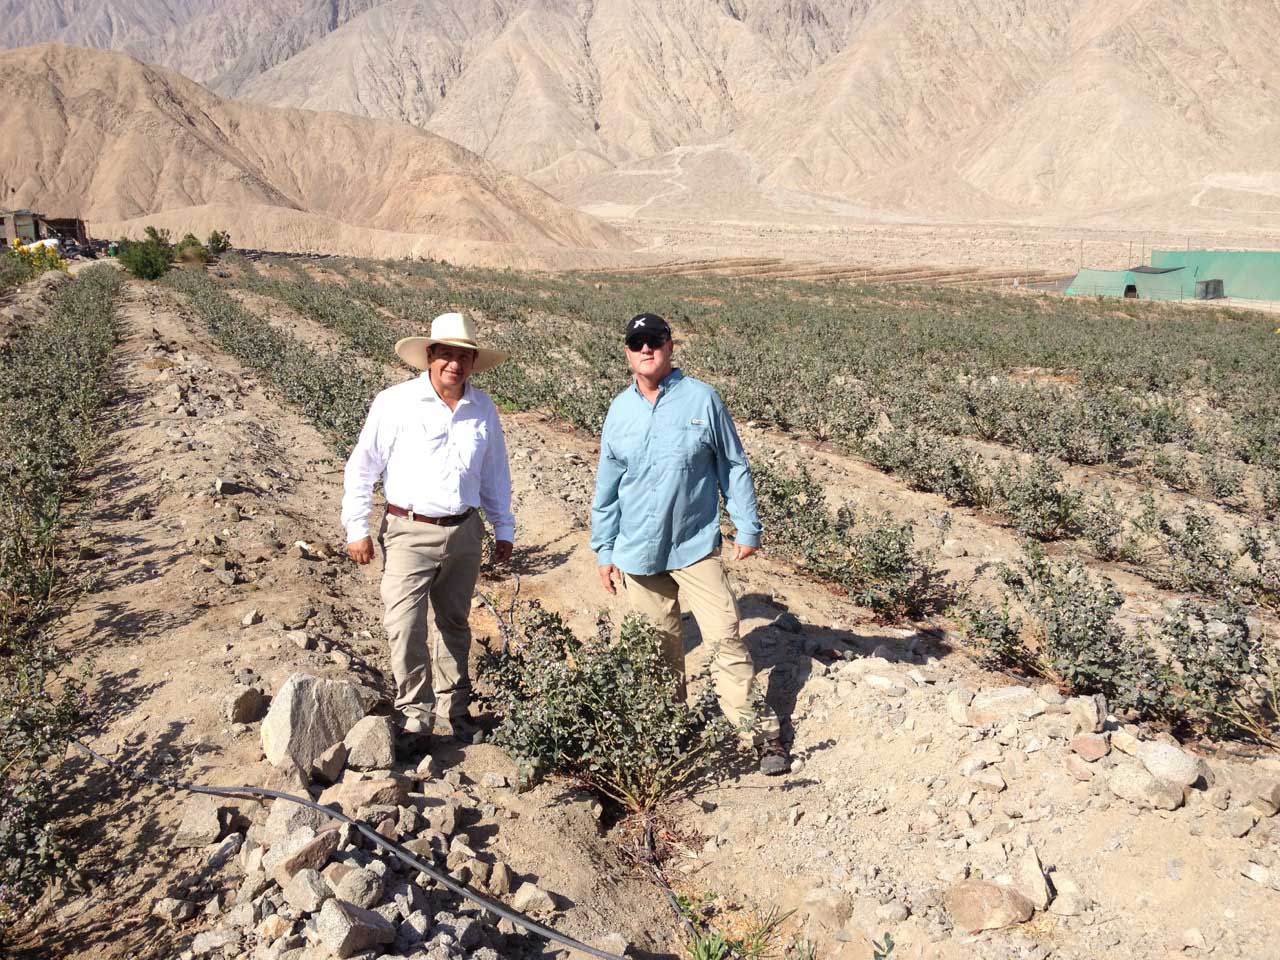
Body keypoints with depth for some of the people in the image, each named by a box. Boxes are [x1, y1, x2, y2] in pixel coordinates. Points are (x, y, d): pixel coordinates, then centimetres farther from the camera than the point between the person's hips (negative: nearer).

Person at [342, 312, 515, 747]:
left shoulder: (483, 408, 4)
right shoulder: (395, 403, -9)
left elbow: (495, 472, 15)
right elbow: (361, 467, -3)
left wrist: (504, 528, 15)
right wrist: (357, 528, -4)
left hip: (464, 532, 4)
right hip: (410, 532, -4)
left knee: (454, 624, 15)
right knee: (405, 626, -10)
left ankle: (451, 711, 29)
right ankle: (414, 714, 6)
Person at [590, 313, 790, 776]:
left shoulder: (702, 399, -4)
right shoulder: (619, 410, 5)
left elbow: (733, 466, 2)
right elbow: (607, 486, 12)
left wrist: (747, 527, 0)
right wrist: (603, 548, 11)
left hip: (696, 547, -3)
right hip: (638, 552, 3)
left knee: (725, 637, -7)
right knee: (660, 647, 13)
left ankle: (762, 731, 2)